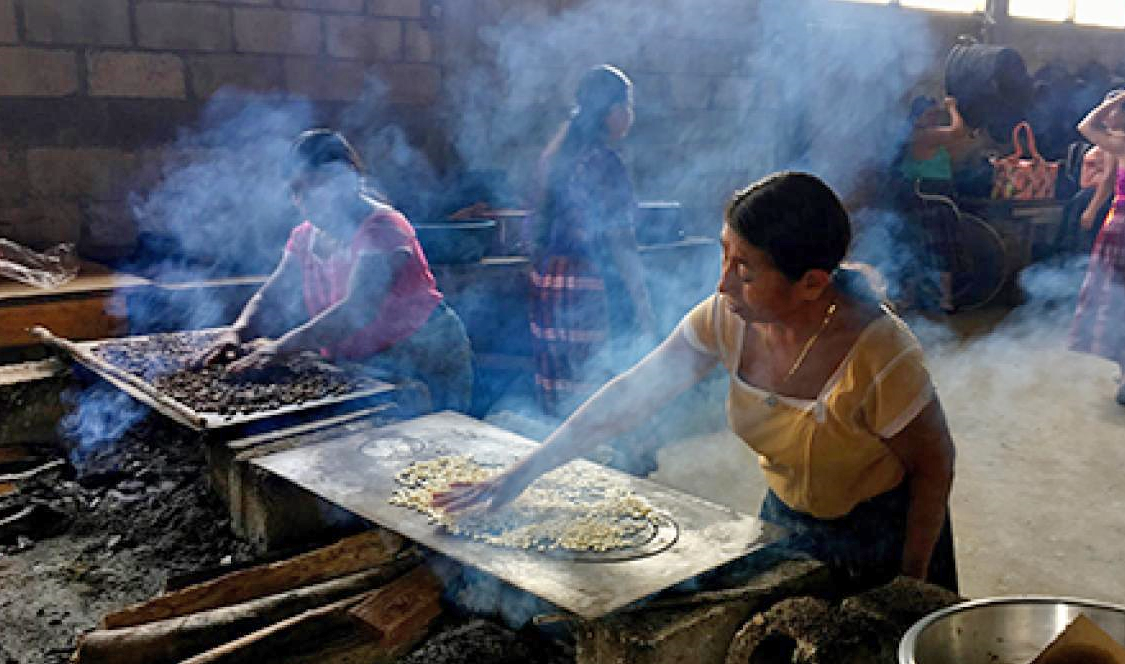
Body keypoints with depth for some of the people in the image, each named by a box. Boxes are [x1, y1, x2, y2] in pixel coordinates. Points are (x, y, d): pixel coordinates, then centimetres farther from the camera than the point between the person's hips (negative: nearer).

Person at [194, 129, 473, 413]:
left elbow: (359, 308, -31)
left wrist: (281, 346, -38)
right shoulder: (304, 238, 9)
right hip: (361, 367, 7)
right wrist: (237, 332, -15)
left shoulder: (381, 227, -18)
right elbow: (269, 297, 7)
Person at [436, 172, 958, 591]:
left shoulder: (879, 355, -33)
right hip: (786, 516, 5)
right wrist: (518, 475, -17)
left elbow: (934, 465, -17)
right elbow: (630, 394, -16)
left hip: (883, 532, -4)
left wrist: (910, 584, -10)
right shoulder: (728, 318, -20)